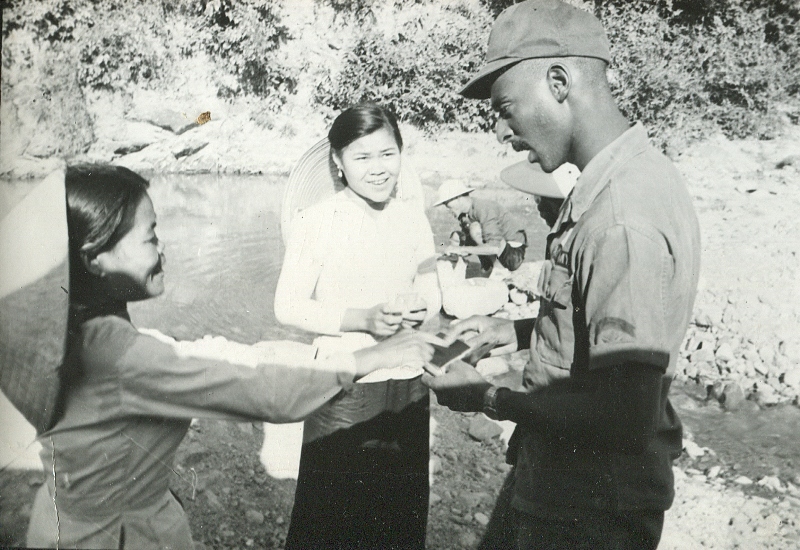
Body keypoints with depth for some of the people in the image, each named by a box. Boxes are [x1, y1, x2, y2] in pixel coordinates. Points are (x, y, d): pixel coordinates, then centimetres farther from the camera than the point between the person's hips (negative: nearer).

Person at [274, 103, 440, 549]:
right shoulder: (318, 222, -11)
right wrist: (362, 319, -21)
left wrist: (423, 311, -12)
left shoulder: (414, 217, 1)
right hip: (342, 393, -4)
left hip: (407, 390, 4)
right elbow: (288, 307, -10)